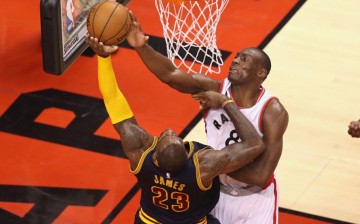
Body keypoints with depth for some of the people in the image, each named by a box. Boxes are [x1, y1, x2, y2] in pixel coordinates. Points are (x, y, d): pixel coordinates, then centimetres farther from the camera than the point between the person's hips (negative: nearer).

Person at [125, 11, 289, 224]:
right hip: (216, 191, 3)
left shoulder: (273, 112, -25)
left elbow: (261, 175, -31)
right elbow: (169, 74, -32)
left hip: (254, 199, -3)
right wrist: (142, 46, -48)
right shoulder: (214, 90, -16)